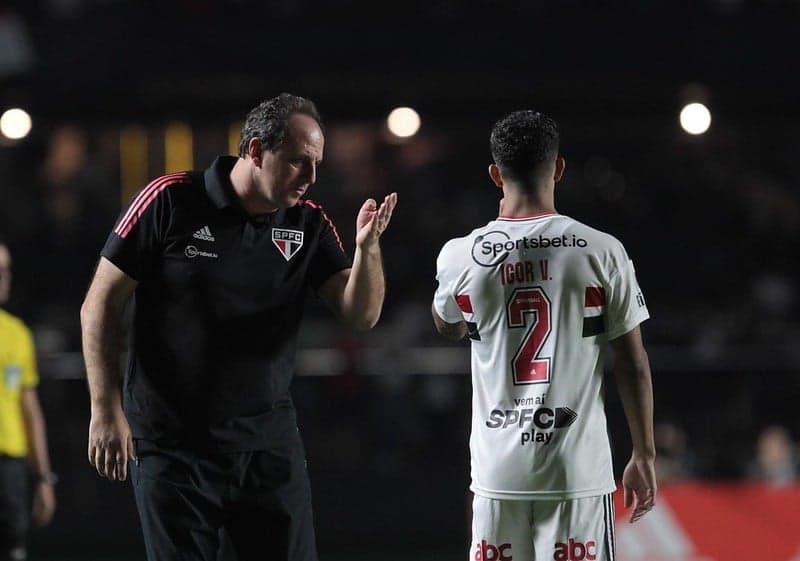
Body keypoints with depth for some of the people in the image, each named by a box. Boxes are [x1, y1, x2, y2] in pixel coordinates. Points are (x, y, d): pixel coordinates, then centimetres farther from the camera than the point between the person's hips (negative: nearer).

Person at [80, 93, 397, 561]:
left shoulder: (309, 224, 3)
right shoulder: (170, 201, -8)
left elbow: (361, 314, -4)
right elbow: (100, 306, -5)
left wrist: (367, 248, -23)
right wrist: (106, 411, -9)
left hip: (270, 447, 3)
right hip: (171, 447, -3)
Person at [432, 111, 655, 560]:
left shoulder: (461, 256, 1)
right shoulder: (602, 251, -3)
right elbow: (633, 364, 1)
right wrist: (644, 456, 10)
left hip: (498, 471, 2)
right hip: (579, 468, -1)